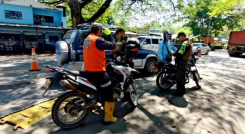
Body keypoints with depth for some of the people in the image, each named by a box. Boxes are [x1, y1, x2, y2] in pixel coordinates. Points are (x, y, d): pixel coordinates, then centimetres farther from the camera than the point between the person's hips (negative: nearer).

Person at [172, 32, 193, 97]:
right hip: (185, 61, 11)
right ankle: (182, 90, 30)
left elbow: (179, 54, -27)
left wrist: (173, 53, -10)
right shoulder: (189, 43, 14)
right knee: (182, 76, 19)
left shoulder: (184, 43, -20)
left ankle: (179, 92, 3)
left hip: (181, 62, -11)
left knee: (179, 77, -4)